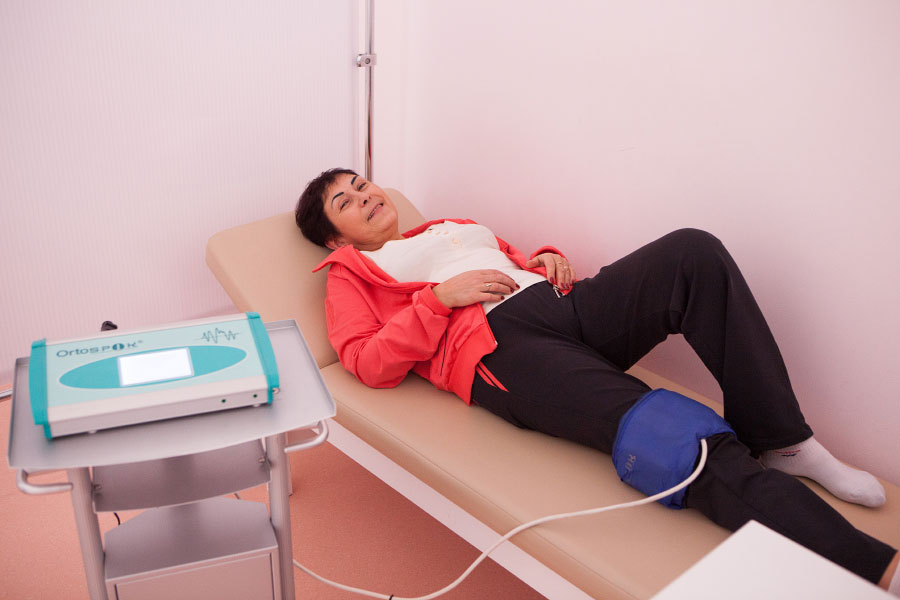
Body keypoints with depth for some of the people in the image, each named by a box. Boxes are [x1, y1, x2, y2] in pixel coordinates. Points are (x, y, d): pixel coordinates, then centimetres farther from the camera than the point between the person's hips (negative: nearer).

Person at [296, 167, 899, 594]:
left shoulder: (451, 227, 37)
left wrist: (546, 259, 10)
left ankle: (781, 443, -17)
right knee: (687, 444, -28)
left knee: (692, 251, -23)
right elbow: (370, 362, 1)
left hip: (558, 301, 7)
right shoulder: (351, 274, 19)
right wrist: (440, 297, -7)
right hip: (498, 345, -6)